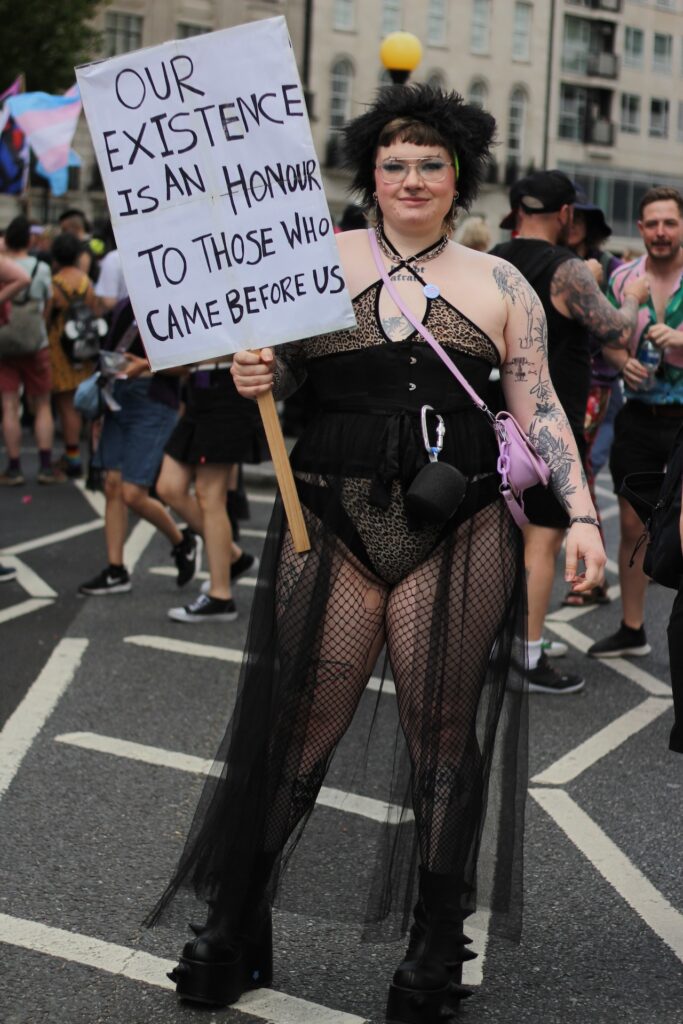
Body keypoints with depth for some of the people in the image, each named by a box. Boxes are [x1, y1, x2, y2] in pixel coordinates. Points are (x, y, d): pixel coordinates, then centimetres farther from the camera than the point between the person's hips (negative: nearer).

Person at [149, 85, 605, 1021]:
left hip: (459, 534, 1)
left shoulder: (498, 284, 8)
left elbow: (539, 408, 7)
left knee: (443, 734, 5)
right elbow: (278, 369, 15)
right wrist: (255, 376, -8)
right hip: (333, 524, 0)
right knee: (300, 729, -1)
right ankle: (234, 929, 15)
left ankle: (437, 946, 20)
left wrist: (581, 513, -2)